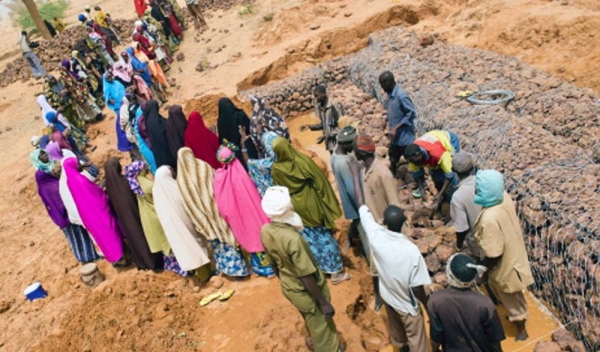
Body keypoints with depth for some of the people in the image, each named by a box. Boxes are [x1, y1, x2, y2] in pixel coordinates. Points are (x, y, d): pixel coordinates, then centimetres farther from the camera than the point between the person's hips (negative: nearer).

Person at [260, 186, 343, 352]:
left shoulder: (265, 231, -13)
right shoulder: (293, 238, -37)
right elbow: (307, 277, -29)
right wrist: (324, 303, -17)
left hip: (288, 288, 8)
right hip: (306, 292, -7)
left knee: (311, 321, 33)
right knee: (322, 325, 19)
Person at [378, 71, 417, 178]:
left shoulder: (401, 95, -23)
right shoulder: (390, 95, 3)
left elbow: (411, 114, -22)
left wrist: (396, 128, -22)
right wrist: (390, 129, 9)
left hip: (405, 136, -8)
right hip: (395, 137, 9)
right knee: (393, 161, 20)